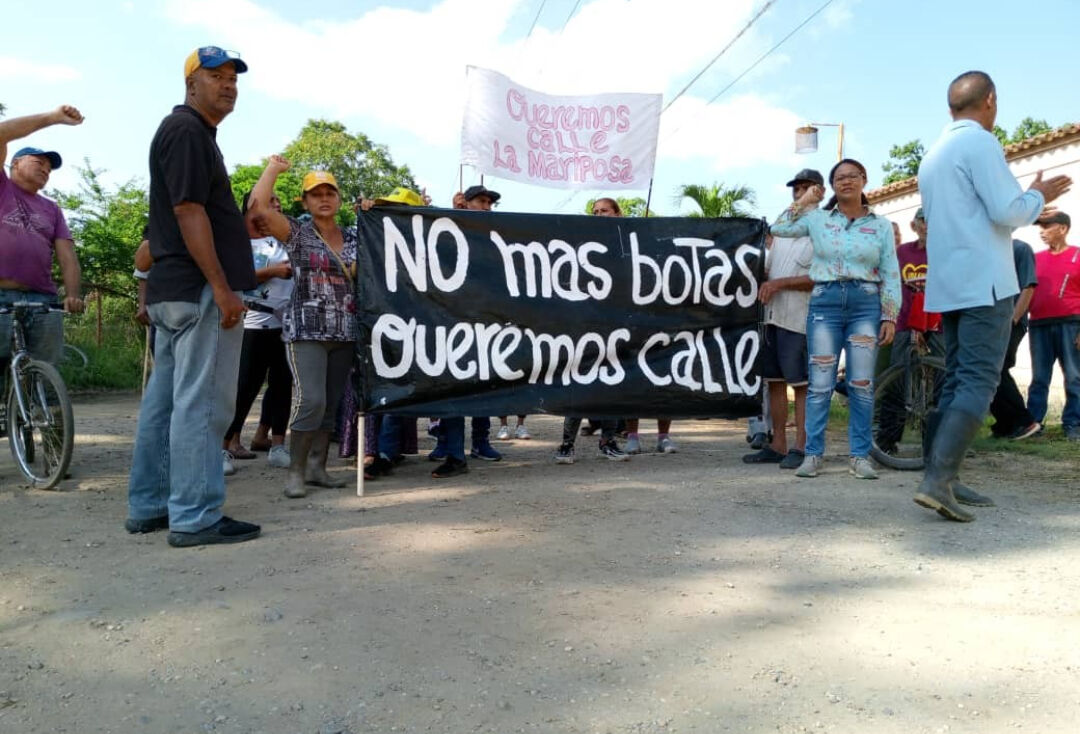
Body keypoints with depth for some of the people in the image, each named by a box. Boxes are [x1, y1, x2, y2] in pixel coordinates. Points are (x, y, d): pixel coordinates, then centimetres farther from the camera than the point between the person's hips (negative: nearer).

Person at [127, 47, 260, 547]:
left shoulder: (190, 131, 23)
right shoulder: (187, 130, -8)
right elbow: (188, 211, -18)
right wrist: (222, 288, -22)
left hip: (173, 289, 11)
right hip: (199, 288, -11)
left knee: (164, 400, 12)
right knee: (202, 402, -9)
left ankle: (148, 507, 20)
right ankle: (195, 519, -4)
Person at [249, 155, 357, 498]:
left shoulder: (353, 238, 14)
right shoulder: (297, 233, 0)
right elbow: (258, 206, -13)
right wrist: (273, 167, 2)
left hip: (345, 333, 5)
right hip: (306, 331, -5)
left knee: (332, 403, 6)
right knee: (310, 400, -15)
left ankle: (317, 467, 16)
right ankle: (295, 472, -3)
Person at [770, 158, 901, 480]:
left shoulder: (881, 225, 9)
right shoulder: (818, 219, 10)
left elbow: (891, 275, 7)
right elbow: (778, 228, 7)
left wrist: (890, 317, 0)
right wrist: (804, 202, 7)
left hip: (866, 304, 0)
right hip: (825, 302, 0)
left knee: (861, 385, -1)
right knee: (820, 385, -2)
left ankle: (860, 456, 7)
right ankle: (813, 454, 4)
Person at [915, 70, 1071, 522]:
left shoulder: (933, 155, 19)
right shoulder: (979, 142, -7)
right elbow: (1008, 212, -14)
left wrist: (1026, 201, 34)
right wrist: (1038, 197, 6)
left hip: (949, 285, 9)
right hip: (983, 282, -9)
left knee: (956, 382, 9)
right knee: (978, 383, -11)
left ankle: (943, 479, 8)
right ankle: (937, 480, -20)